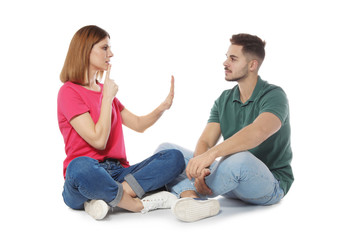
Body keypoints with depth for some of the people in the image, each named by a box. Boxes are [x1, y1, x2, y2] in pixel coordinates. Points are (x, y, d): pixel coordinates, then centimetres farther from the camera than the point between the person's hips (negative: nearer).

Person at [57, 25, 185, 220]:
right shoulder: (69, 92, -6)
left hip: (117, 173, 7)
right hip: (86, 176, -7)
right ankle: (139, 204, -23)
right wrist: (108, 97, -8)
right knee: (81, 167, -42)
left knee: (174, 157, -13)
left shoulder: (104, 90, 18)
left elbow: (138, 125, 19)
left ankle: (106, 199, -26)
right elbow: (98, 141, -14)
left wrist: (164, 105, 3)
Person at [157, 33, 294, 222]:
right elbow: (205, 141, -6)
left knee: (240, 158, -42)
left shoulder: (274, 96, -13)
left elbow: (257, 132, -35)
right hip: (233, 181, 7)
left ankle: (187, 193, -20)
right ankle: (192, 200, -34)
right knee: (166, 150, -5)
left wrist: (211, 153, -46)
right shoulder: (224, 100, 8)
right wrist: (201, 169, -28)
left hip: (271, 184, -6)